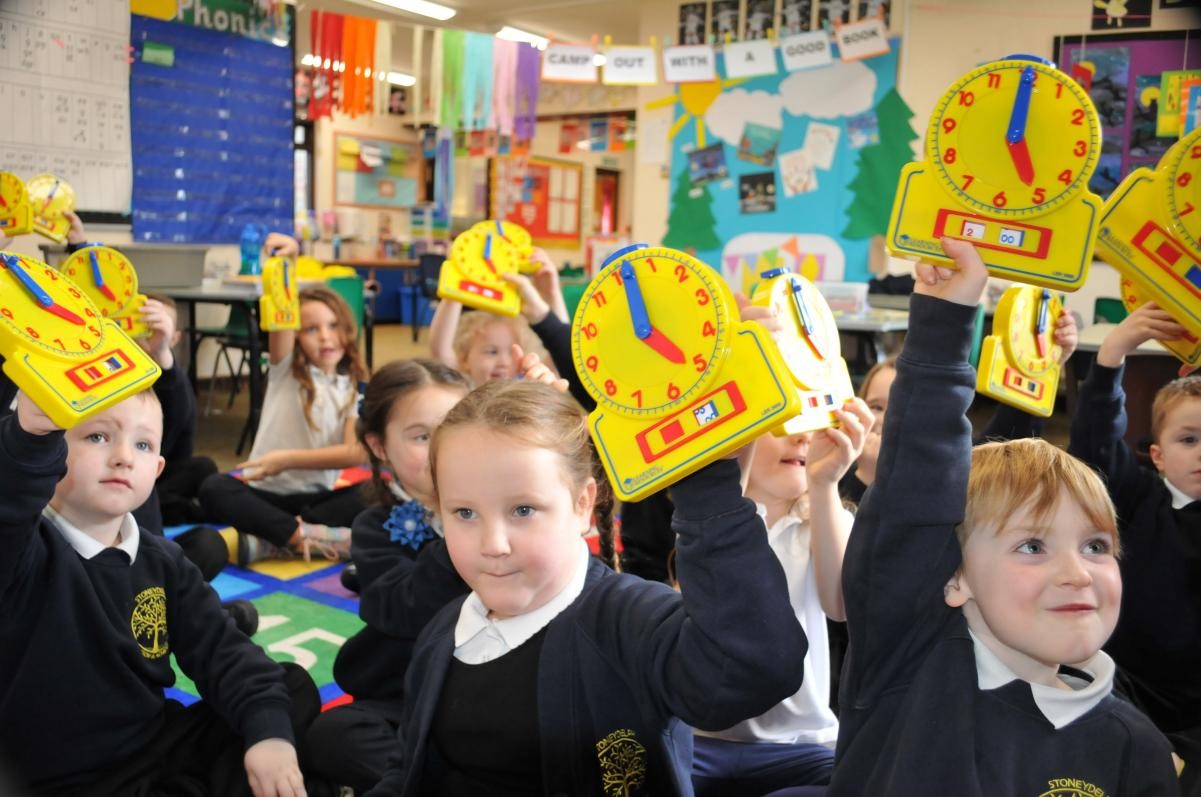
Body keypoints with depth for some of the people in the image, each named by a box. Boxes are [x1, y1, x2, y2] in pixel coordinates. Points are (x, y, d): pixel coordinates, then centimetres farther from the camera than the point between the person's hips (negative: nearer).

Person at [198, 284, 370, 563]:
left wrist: (287, 459, -16)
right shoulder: (285, 370, 5)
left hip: (322, 497, 1)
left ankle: (270, 539, -29)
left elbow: (356, 452, -9)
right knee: (214, 488, -29)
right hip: (268, 493, 0)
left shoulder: (355, 389, 6)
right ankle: (310, 535, -33)